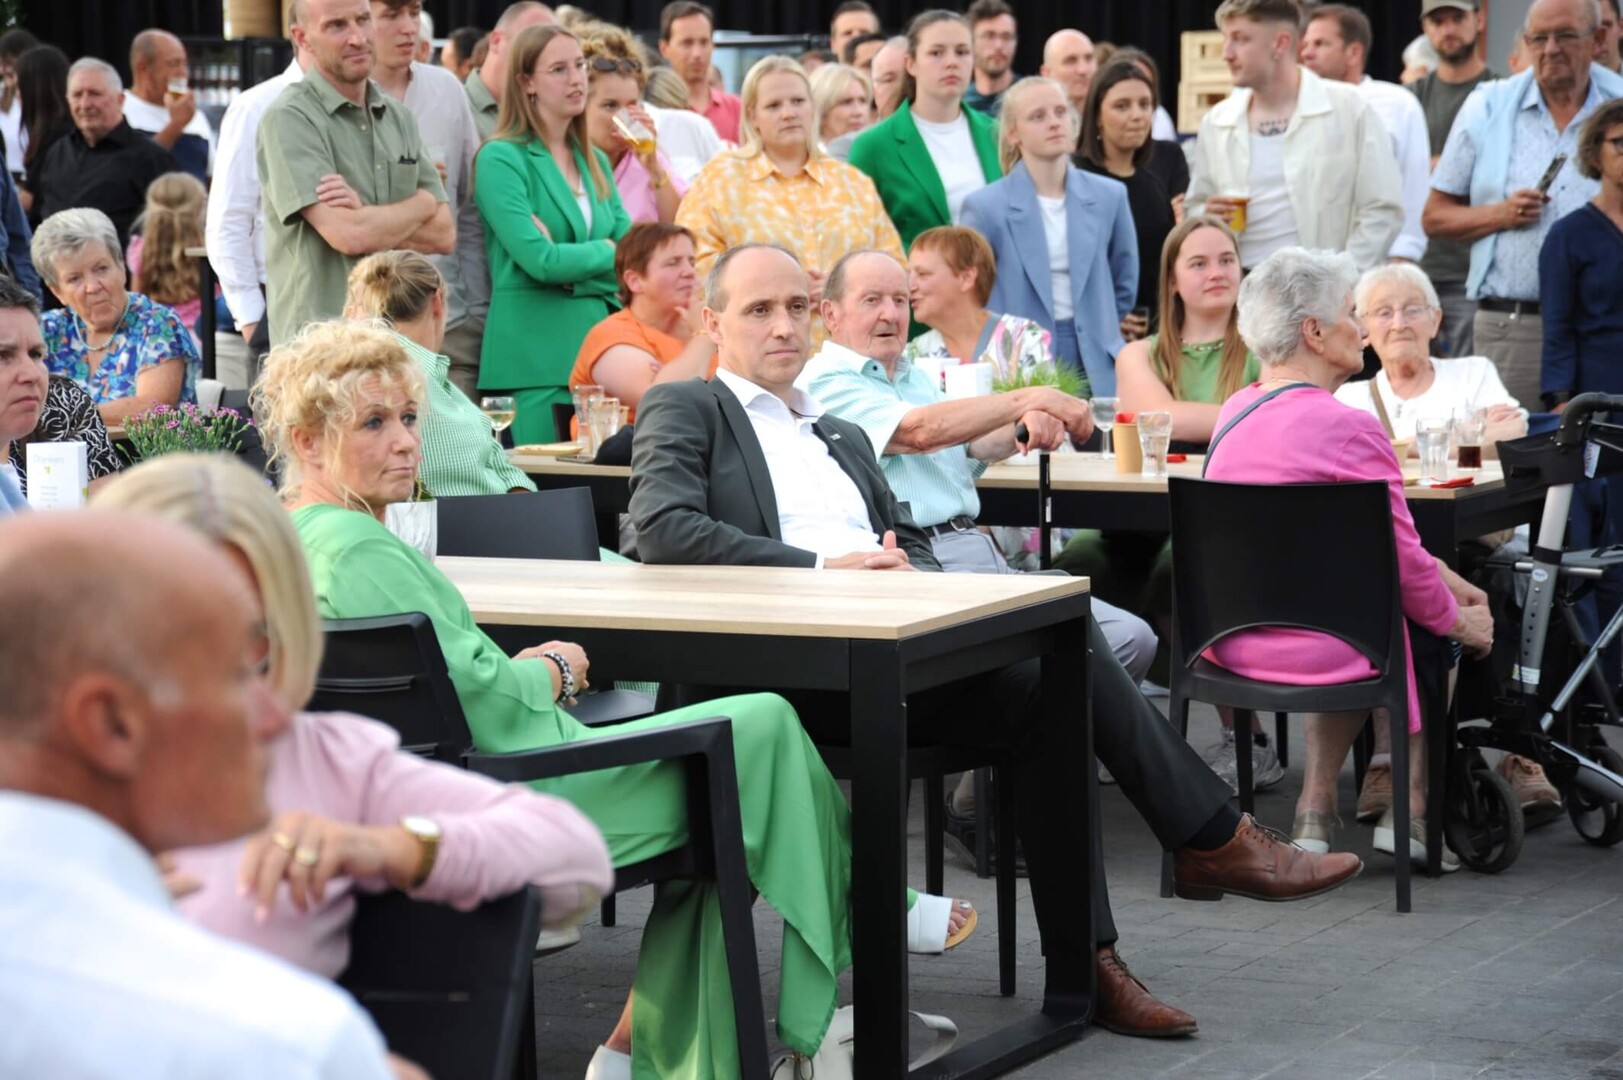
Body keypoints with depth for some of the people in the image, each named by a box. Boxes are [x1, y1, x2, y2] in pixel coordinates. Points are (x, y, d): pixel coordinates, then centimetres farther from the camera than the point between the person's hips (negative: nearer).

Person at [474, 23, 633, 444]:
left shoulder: (594, 160, 16)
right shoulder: (502, 158, -5)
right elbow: (540, 261, -14)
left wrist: (570, 260, -9)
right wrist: (608, 251, 1)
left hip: (599, 335, 6)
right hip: (537, 348, -6)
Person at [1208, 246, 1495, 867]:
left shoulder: (1236, 413, 7)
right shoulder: (1349, 430, -19)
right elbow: (1402, 562, -11)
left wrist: (1444, 579, 16)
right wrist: (1461, 621, 7)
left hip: (1233, 642, 7)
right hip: (1313, 649, -7)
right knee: (1430, 633, 19)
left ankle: (1317, 806, 25)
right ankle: (1409, 810, 25)